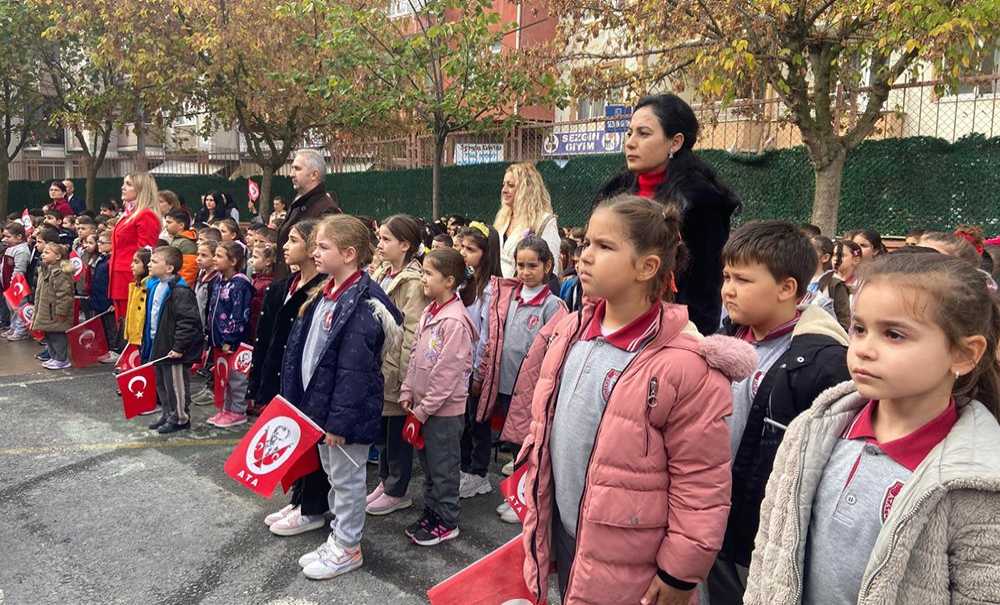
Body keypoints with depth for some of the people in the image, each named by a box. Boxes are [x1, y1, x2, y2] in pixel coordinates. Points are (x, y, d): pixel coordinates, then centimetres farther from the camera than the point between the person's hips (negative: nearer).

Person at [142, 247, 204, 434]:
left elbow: (188, 321, -24)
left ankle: (181, 418, 18)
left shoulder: (180, 291, -22)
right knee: (161, 383, 20)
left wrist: (179, 347, -23)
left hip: (173, 349, -10)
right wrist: (150, 341, 19)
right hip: (159, 345, 10)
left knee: (176, 384, 3)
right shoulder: (154, 286, 9)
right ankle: (167, 414, 35)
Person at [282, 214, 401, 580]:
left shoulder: (362, 304, -24)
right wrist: (299, 399, 16)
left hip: (347, 410, -9)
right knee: (333, 474, 21)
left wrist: (339, 420, -23)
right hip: (319, 401, 10)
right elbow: (303, 348, 14)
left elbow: (354, 371, -25)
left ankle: (348, 549, 23)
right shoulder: (327, 295, 7)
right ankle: (338, 538, 37)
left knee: (346, 478, 7)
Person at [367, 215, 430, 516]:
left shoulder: (413, 281, -16)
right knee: (382, 427, 18)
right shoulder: (382, 274, 9)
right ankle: (385, 480, 33)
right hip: (379, 362, 8)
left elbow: (411, 333, -18)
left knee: (397, 430, 6)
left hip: (397, 367, -8)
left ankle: (396, 491, 20)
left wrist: (406, 376, -19)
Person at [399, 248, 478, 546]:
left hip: (444, 410, -8)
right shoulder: (429, 312, 5)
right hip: (422, 406, 8)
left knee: (443, 467, 6)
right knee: (428, 463, 20)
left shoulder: (455, 321, -21)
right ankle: (431, 512, 35)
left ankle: (447, 522, 22)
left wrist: (423, 410, -16)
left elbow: (447, 374, -21)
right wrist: (407, 393, 4)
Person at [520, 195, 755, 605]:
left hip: (626, 566, -6)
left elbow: (700, 487, -16)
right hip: (562, 533, 6)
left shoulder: (686, 364, -22)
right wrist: (536, 510, 14)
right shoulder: (570, 331, -1)